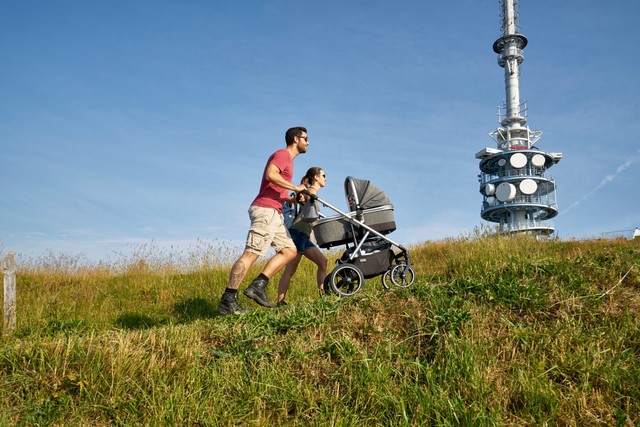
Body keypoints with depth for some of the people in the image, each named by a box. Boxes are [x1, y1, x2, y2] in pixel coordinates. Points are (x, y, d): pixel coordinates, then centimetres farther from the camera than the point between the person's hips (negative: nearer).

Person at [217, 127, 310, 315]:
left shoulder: (287, 158, 27)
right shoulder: (282, 154, -3)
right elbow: (270, 174, -23)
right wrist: (296, 188, -14)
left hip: (274, 214, 10)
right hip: (266, 210, -10)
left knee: (289, 250, 7)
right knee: (250, 253, -15)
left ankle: (258, 285, -2)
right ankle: (227, 300, -17)